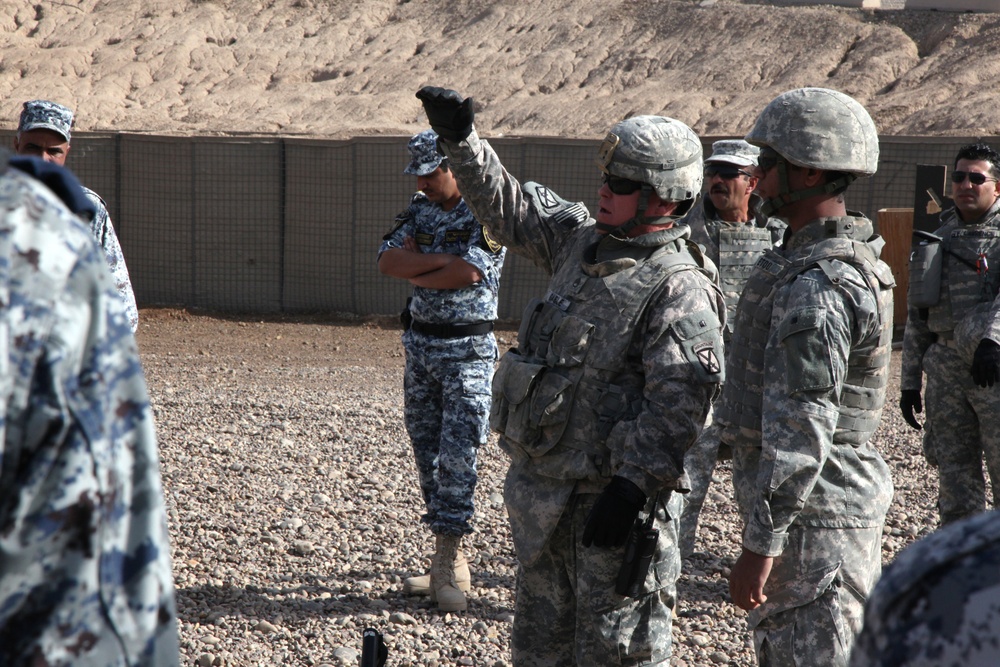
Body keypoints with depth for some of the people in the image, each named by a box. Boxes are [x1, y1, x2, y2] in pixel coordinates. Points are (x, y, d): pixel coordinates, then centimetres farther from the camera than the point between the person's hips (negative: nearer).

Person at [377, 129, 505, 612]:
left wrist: (413, 272, -7)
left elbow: (468, 272, -22)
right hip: (420, 343, 7)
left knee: (457, 455, -10)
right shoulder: (419, 210, 10)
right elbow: (387, 260, -3)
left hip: (467, 350, -7)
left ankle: (449, 566, -8)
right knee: (427, 453, 9)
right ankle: (444, 562, 16)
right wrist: (439, 261, -17)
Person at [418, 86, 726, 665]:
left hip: (611, 496, -9)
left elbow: (679, 401, -24)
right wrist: (462, 140, 13)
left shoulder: (680, 289, -17)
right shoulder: (581, 239, 8)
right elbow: (510, 207, 21)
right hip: (542, 487, 9)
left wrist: (631, 487, -27)